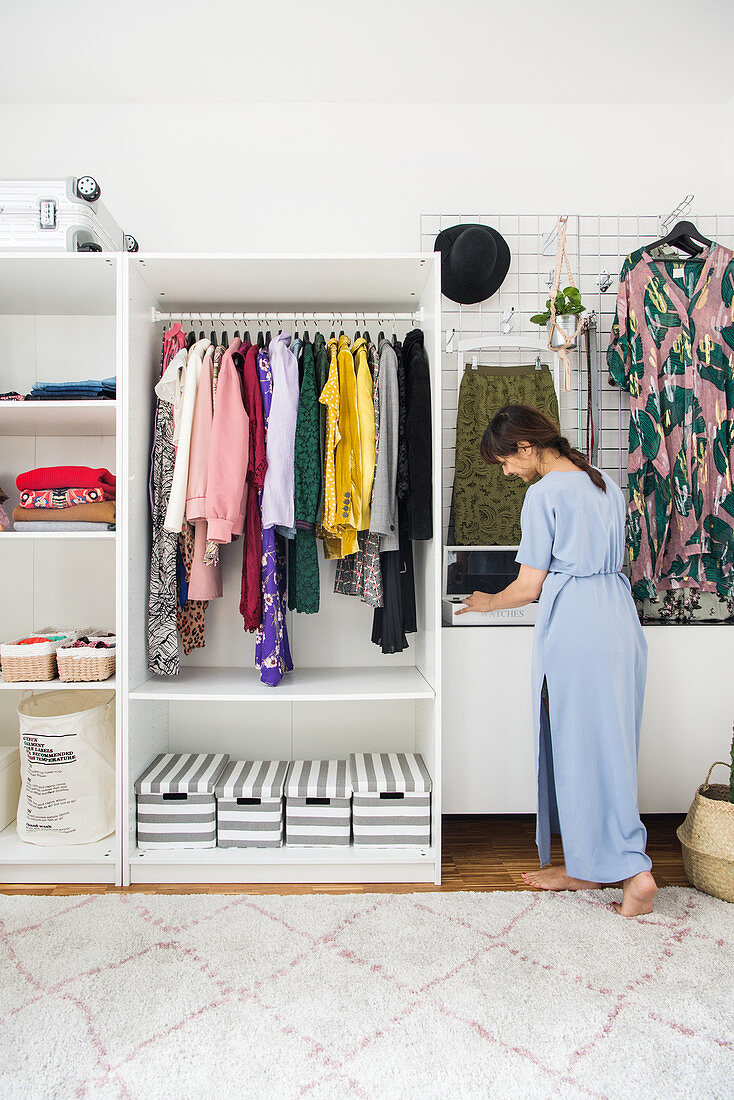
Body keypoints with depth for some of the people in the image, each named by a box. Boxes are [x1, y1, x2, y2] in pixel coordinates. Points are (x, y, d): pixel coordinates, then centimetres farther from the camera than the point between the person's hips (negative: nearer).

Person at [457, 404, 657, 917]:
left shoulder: (543, 494, -10)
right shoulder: (608, 485, 14)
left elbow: (529, 587, -9)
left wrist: (487, 602, 10)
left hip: (574, 628, -9)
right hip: (621, 619, 9)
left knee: (580, 746, 2)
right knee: (607, 743, 12)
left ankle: (633, 871, 5)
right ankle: (586, 866, 25)